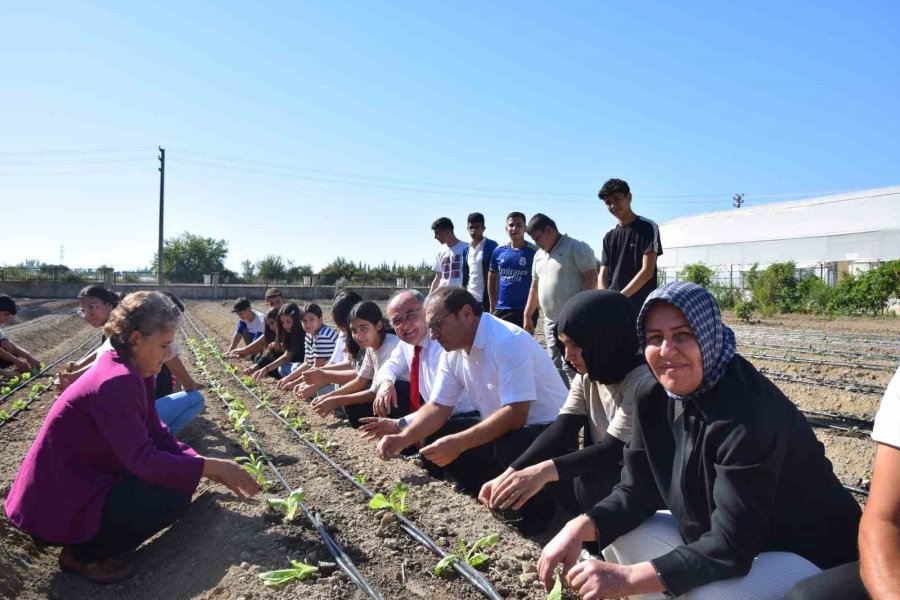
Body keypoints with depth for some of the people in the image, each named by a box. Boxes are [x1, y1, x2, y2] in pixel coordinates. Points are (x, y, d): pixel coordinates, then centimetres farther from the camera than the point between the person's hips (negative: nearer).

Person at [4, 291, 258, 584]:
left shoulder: (133, 373, 2)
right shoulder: (117, 382, -28)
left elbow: (157, 435, 3)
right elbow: (143, 460, -32)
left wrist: (207, 466, -7)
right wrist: (212, 467, -27)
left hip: (81, 479, 9)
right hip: (56, 503, -9)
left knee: (176, 476, 3)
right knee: (172, 496, -21)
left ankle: (86, 540, 13)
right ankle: (83, 554, 0)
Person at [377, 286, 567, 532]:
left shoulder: (508, 341, -27)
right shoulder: (453, 350, -1)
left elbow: (516, 414, -33)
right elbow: (439, 407, 2)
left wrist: (459, 444, -36)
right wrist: (403, 438, -14)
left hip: (545, 430, -7)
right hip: (499, 429, 7)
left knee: (511, 448, -38)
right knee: (431, 443, -6)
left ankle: (537, 504, -6)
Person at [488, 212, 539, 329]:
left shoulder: (534, 251, -6)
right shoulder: (498, 251, 5)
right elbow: (492, 278, 16)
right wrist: (492, 306, 12)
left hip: (526, 309, -4)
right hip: (501, 309, 4)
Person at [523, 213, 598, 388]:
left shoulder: (577, 248, -7)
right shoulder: (539, 255, 17)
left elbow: (591, 279, -14)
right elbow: (534, 287, 23)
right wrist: (527, 316, 21)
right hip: (550, 321, 8)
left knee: (571, 366, -10)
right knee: (556, 366, 12)